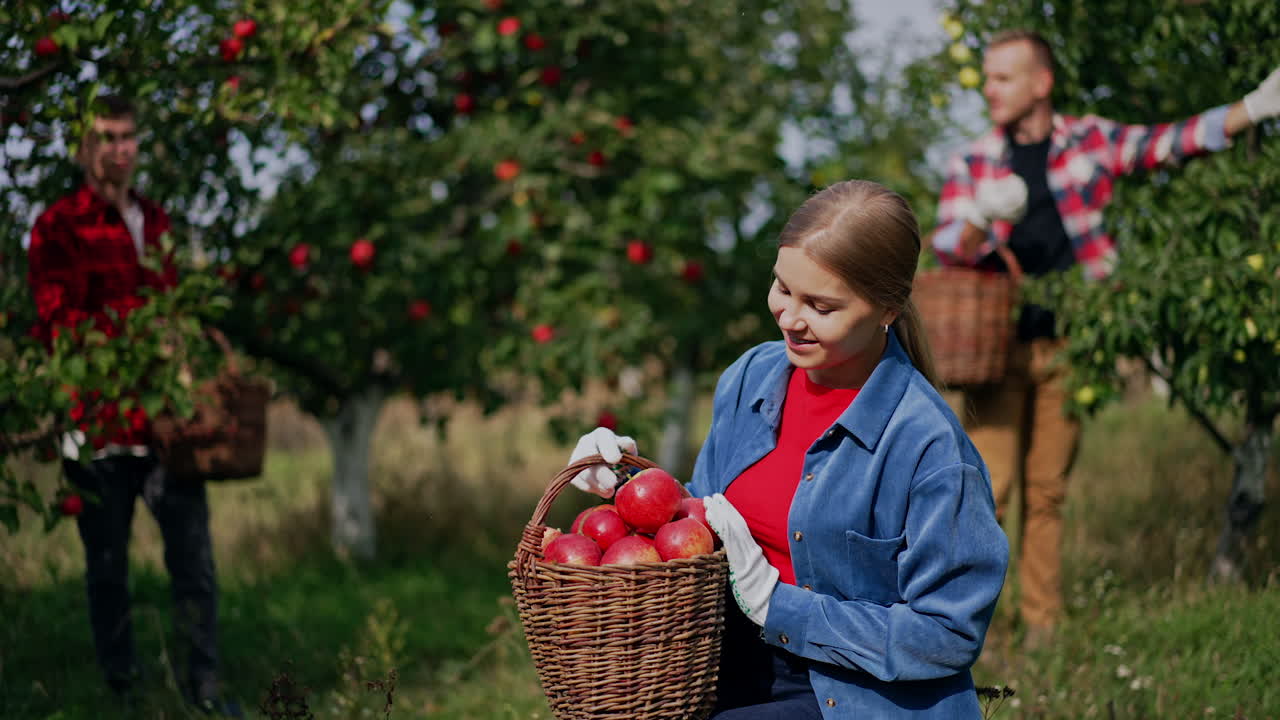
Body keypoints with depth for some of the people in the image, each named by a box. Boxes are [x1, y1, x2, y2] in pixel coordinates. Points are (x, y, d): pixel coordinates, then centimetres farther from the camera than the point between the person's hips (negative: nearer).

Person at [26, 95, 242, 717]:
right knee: (108, 565, 6)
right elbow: (57, 323, -11)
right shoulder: (58, 227, -3)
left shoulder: (155, 221, 16)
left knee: (194, 551, 2)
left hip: (165, 415, 5)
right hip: (97, 418, -5)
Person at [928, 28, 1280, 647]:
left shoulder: (1090, 142, 6)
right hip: (999, 345, -1)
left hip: (1066, 345, 1)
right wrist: (984, 216, -25)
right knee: (988, 486, -9)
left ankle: (1042, 621, 15)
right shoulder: (971, 165, 5)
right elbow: (946, 248, -4)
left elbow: (1170, 142, 3)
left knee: (1048, 491, 6)